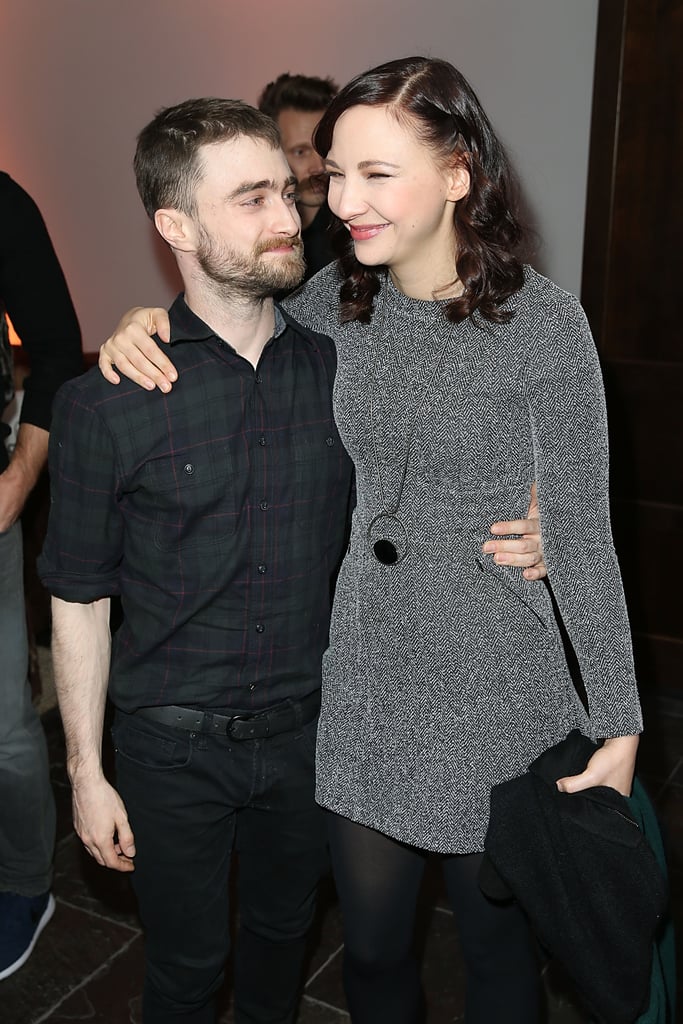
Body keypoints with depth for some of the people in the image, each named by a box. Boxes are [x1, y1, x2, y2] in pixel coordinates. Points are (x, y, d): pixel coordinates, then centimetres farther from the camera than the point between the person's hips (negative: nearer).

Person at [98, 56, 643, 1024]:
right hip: (360, 684, 4)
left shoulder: (542, 321, -15)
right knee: (371, 943, 21)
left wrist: (620, 725, -8)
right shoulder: (332, 300, -3)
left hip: (493, 693, -3)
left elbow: (580, 535, -11)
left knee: (497, 943, 19)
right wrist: (142, 326, -7)